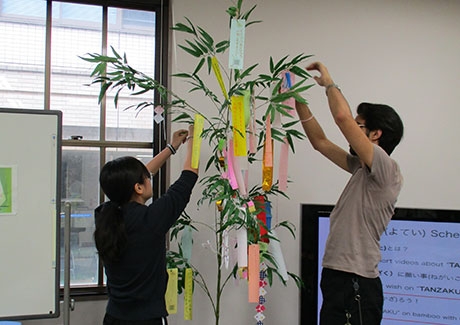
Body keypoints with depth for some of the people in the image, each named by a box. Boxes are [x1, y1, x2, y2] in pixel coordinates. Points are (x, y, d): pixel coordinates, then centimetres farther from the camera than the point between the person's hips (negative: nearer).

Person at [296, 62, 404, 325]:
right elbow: (320, 141, 23)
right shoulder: (363, 169, 15)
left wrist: (329, 83, -4)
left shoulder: (386, 169, -12)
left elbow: (343, 117, -20)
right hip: (336, 275, 9)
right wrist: (298, 101, 18)